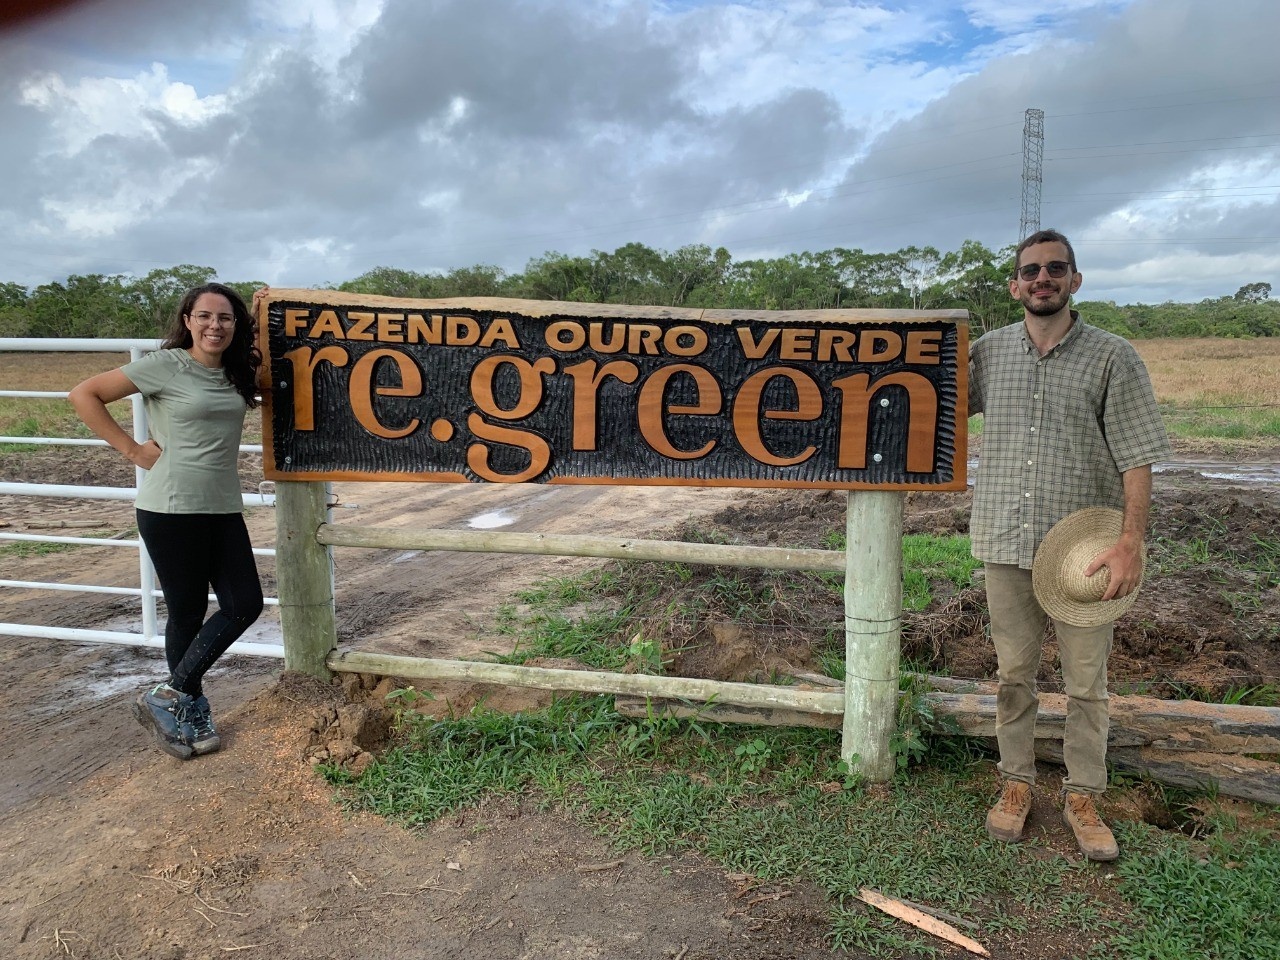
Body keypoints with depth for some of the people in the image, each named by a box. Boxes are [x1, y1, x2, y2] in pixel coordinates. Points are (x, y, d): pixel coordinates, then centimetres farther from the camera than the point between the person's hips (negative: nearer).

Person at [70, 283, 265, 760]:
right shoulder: (165, 365, -8)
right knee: (187, 613, 4)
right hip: (171, 510, -6)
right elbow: (85, 395, -5)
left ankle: (173, 697, 18)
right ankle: (191, 708, 23)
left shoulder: (237, 373, 8)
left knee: (245, 604, 3)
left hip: (223, 508, 6)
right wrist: (133, 450, -8)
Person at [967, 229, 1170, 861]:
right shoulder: (986, 352, 4)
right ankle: (1016, 783, 30)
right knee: (1013, 674, 13)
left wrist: (1131, 541, -15)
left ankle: (1082, 796, 26)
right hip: (1007, 544, 2)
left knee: (1086, 683, 8)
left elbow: (1137, 458, -7)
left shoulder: (1113, 358, -3)